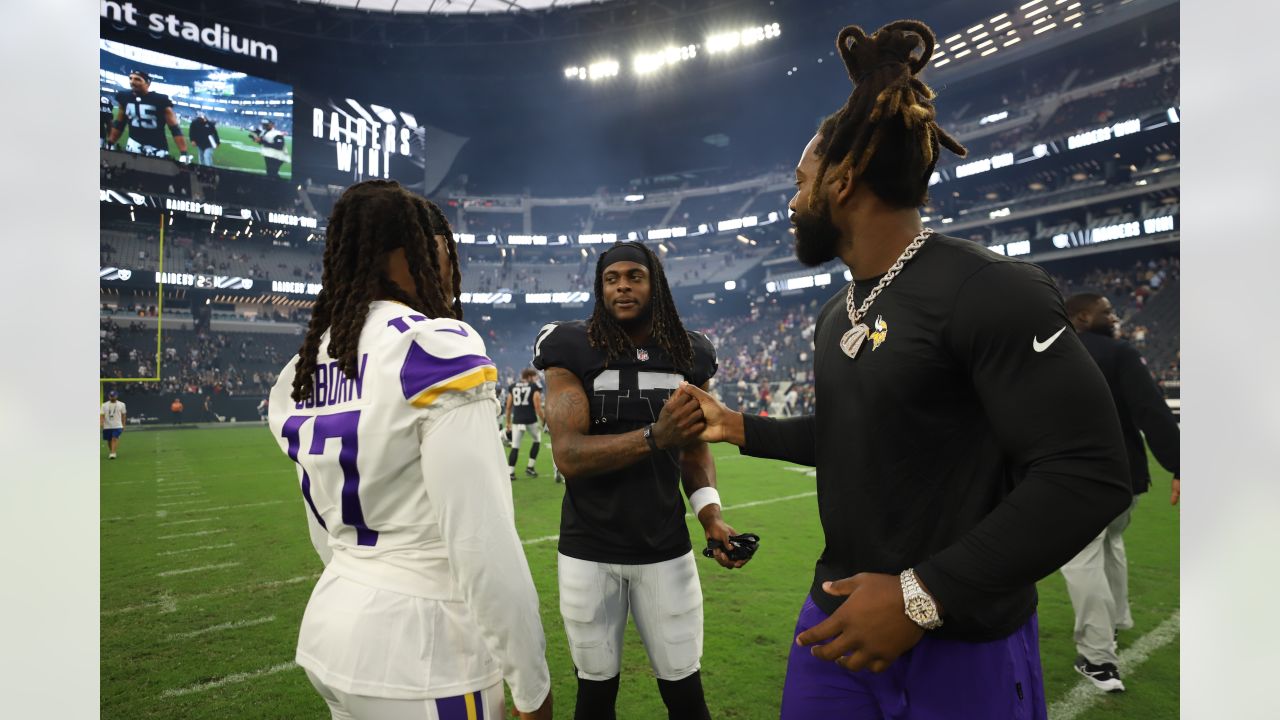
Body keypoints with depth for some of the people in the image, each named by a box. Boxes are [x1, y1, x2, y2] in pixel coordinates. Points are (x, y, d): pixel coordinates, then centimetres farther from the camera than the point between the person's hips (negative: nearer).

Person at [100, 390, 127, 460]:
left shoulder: (121, 404, 4)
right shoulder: (104, 405, 4)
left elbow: (123, 415, 9)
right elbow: (102, 415, -1)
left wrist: (123, 425, 9)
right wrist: (101, 423, -17)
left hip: (117, 426, -2)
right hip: (107, 426, 2)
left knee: (115, 439, -16)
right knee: (109, 440, 11)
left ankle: (113, 453, -22)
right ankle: (110, 452, 30)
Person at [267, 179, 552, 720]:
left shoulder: (305, 367, 5)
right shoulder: (434, 351, -20)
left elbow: (327, 531, 13)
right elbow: (483, 544, -23)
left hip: (333, 624, 8)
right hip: (421, 647, -7)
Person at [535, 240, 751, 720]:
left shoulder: (688, 356, 1)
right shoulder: (574, 352, -9)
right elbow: (568, 456, -18)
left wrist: (709, 512, -6)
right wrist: (654, 437, -32)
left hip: (666, 549, 2)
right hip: (588, 552, -2)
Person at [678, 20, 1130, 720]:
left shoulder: (988, 290, -18)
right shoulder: (838, 313, 9)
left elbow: (1086, 473, -23)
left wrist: (923, 597, -25)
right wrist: (739, 427, 13)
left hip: (959, 649, -7)